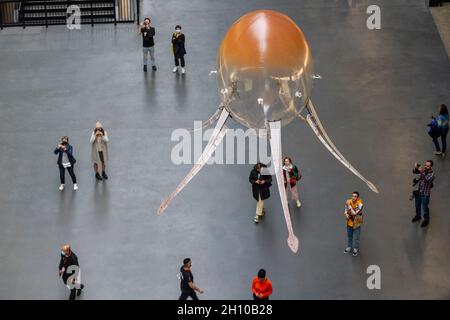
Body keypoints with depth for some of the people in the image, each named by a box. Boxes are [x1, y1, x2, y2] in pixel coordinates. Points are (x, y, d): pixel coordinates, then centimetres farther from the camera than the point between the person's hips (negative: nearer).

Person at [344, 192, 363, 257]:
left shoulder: (359, 204, -26)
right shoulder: (348, 202, -11)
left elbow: (355, 213, -29)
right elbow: (346, 210, 4)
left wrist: (350, 206, -31)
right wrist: (346, 214, -18)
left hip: (356, 223, -4)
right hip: (349, 222, 4)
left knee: (356, 237, 10)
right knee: (349, 236, 22)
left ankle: (356, 249, 31)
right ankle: (349, 248, 42)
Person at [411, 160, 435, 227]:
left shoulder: (432, 174, -22)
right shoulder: (423, 170, -5)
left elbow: (427, 179, -39)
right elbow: (414, 172, -2)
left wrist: (421, 172, -47)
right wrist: (416, 168, -24)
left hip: (425, 194, -6)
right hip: (418, 192, 6)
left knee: (425, 207, 8)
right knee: (417, 205, 24)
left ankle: (426, 220, 28)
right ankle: (418, 216, 48)